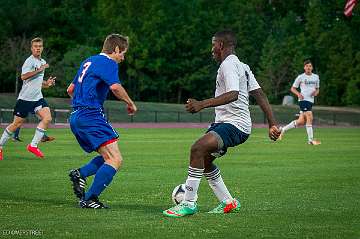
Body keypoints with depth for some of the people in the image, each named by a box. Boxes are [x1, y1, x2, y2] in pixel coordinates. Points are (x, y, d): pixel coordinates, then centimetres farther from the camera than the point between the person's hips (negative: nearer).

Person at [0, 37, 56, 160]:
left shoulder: (43, 62, 16)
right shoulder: (30, 61, -11)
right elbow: (23, 76, -27)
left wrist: (47, 83, 9)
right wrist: (39, 70, -31)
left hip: (37, 98, 7)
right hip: (25, 98, -7)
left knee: (47, 118, -13)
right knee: (17, 124, -1)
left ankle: (33, 145, -6)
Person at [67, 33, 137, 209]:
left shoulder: (88, 62, 22)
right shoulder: (108, 63, -5)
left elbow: (70, 90, 29)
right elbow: (115, 87, -23)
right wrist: (130, 103, -8)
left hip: (76, 117, 10)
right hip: (91, 117, -10)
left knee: (108, 157, 14)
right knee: (115, 160, -13)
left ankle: (80, 174, -5)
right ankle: (89, 199, -17)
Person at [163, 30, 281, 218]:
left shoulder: (228, 64, -11)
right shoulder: (242, 66, 20)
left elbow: (233, 94, -28)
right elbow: (260, 95, 18)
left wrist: (202, 104, -32)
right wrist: (272, 124, 16)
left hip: (234, 124, -11)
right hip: (224, 123, 11)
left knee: (197, 149, -25)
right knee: (204, 160, 18)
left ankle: (189, 203, -23)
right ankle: (228, 202, 27)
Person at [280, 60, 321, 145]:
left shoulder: (316, 77, 14)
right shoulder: (301, 77, -1)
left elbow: (317, 89, 24)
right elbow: (292, 88, 4)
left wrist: (316, 92, 0)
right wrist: (298, 94, -14)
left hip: (311, 100, 6)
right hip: (303, 100, -6)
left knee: (301, 121, 5)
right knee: (309, 117, -17)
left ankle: (283, 129, 21)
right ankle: (310, 140, -13)